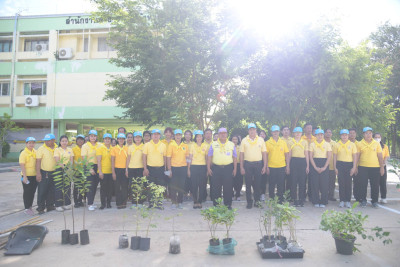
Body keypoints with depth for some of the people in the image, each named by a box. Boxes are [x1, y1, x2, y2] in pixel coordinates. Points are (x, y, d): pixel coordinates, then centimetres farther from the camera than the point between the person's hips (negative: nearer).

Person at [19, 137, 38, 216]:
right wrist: (24, 176, -20)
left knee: (33, 192, 12)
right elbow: (22, 165, -15)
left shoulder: (35, 152, 7)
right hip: (27, 176, -6)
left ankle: (30, 206, 25)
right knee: (27, 192, 2)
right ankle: (27, 208, 10)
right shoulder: (23, 153, -10)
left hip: (35, 175, 6)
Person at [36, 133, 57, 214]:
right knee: (42, 191, -1)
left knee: (52, 191, 12)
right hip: (44, 173, -4)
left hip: (54, 172, 4)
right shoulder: (41, 148, -8)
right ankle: (40, 208, 9)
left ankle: (50, 206, 24)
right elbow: (38, 161, -11)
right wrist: (38, 173, -17)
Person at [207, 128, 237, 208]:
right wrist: (208, 168, 0)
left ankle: (228, 204, 15)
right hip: (216, 168, 0)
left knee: (228, 187, 3)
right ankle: (216, 205, 15)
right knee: (216, 187, 4)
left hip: (228, 168, 0)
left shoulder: (231, 144, 9)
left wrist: (235, 169, 4)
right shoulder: (213, 144, 8)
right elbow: (209, 157, 6)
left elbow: (235, 157, 10)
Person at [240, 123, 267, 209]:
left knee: (257, 183, 6)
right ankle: (249, 202, 15)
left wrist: (264, 166, 0)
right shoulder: (244, 140, 3)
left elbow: (264, 153, 6)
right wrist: (241, 167, -1)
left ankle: (257, 201, 21)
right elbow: (241, 154, 3)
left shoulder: (261, 140, 4)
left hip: (258, 164, 0)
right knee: (248, 184, 4)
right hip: (247, 164, 0)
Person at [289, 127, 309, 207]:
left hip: (302, 162, 1)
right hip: (293, 162, -1)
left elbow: (307, 154, 10)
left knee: (302, 181, 0)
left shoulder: (305, 142, 10)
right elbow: (289, 154, 9)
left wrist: (307, 166, 4)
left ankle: (302, 200, 9)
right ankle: (294, 199, 7)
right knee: (293, 181, -3)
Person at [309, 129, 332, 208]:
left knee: (324, 184, -2)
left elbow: (329, 156, 1)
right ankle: (316, 202, 7)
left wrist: (324, 167, -9)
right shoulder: (312, 144, 6)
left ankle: (323, 202, 8)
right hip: (315, 164, 0)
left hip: (324, 165, 0)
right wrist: (315, 167, -8)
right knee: (315, 183, -1)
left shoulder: (327, 144, 6)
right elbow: (310, 157, 2)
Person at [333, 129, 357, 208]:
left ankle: (348, 201, 9)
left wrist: (354, 167, -2)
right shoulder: (336, 145, 7)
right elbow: (334, 157, 7)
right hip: (340, 165, 0)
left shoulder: (352, 144, 6)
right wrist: (335, 168, 1)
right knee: (341, 183, 0)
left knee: (348, 183, 0)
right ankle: (342, 200, 7)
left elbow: (355, 157, 5)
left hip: (349, 165, 0)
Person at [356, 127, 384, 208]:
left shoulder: (377, 144, 7)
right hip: (363, 167, -1)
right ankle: (363, 201, 14)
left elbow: (380, 156, 7)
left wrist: (382, 167, 3)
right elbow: (357, 156, 5)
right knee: (362, 185, 1)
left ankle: (375, 201, 18)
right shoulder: (359, 144, 4)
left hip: (375, 168, 1)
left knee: (375, 185, 5)